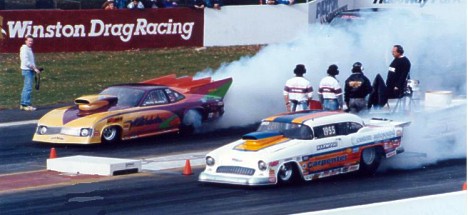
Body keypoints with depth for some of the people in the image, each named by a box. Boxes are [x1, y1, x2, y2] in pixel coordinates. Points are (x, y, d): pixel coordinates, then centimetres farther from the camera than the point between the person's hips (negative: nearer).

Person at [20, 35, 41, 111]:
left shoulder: (29, 49, 18)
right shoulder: (24, 49, -12)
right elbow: (26, 62, -20)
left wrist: (35, 68, 12)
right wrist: (34, 68, -18)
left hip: (30, 70, 10)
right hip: (27, 70, -10)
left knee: (26, 88, 11)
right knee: (28, 88, -12)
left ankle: (23, 104, 15)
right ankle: (26, 105, -13)